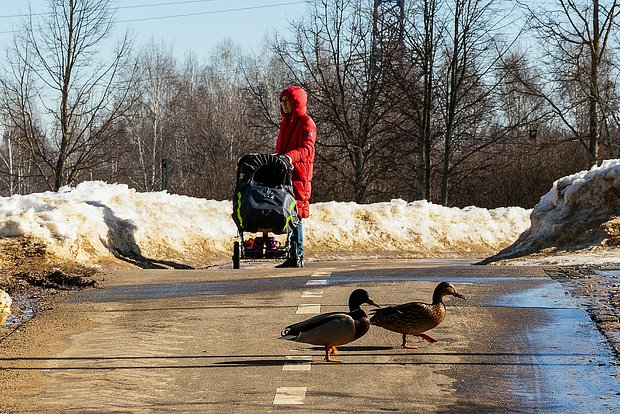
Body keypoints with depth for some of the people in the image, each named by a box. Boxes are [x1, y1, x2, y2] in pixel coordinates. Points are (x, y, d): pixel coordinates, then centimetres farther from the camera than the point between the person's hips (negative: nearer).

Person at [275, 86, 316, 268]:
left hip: (298, 175, -8)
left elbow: (307, 148, -17)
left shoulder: (306, 123, -4)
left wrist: (290, 156, -34)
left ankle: (297, 257, -9)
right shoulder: (285, 123, 23)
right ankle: (291, 258, 8)